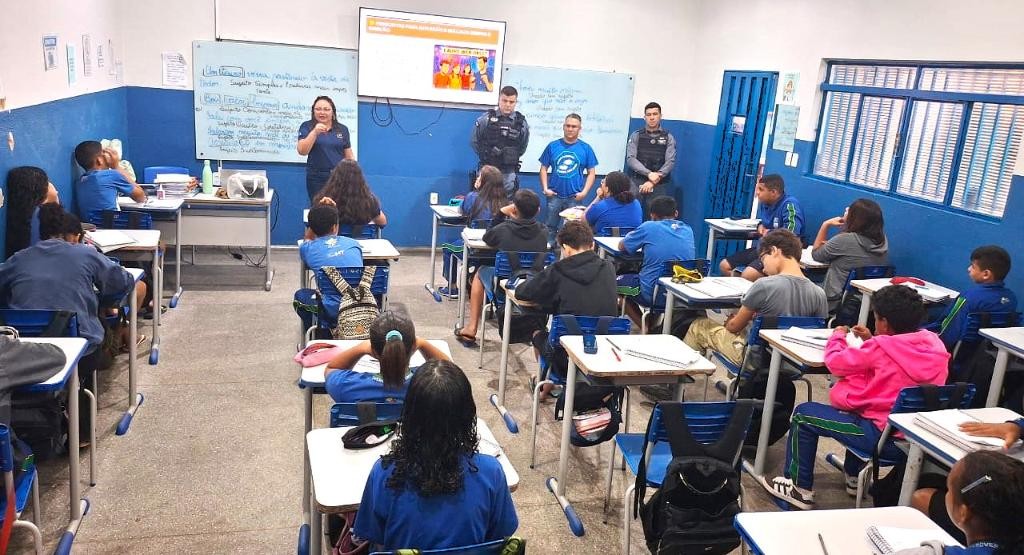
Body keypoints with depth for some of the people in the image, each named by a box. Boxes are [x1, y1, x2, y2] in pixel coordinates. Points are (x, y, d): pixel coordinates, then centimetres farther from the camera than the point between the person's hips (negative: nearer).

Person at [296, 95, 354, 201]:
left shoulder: (342, 129, 9)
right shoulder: (307, 127, 3)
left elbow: (349, 155, 13)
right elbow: (302, 151, -10)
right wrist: (314, 132, -21)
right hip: (317, 178, -1)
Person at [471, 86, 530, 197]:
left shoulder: (521, 122, 1)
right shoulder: (486, 118, -3)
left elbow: (523, 147, 14)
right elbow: (474, 141, 6)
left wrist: (512, 158, 11)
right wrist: (485, 155, 9)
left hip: (509, 172, 1)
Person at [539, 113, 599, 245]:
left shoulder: (585, 148, 2)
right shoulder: (553, 146, 3)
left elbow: (591, 173, 4)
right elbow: (544, 168, 7)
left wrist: (584, 192, -8)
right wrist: (545, 188, -5)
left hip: (574, 198, -1)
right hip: (554, 196, 1)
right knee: (551, 227, 9)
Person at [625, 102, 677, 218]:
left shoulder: (668, 138, 6)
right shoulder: (636, 136, 6)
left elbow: (670, 162, -3)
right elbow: (630, 159, -4)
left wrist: (653, 182, -15)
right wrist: (649, 174, -18)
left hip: (659, 185, 0)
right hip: (637, 182, 0)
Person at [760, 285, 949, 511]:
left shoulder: (880, 348, -21)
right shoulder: (934, 343, -2)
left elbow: (836, 362, -8)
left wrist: (838, 336, 10)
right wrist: (872, 341, 15)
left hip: (885, 438, -8)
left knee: (803, 414, 6)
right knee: (860, 402, 37)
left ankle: (800, 488, 14)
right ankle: (854, 477, 45)